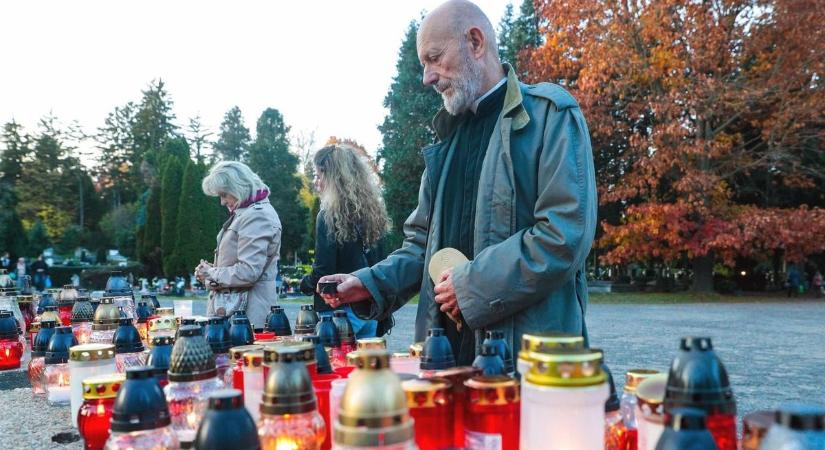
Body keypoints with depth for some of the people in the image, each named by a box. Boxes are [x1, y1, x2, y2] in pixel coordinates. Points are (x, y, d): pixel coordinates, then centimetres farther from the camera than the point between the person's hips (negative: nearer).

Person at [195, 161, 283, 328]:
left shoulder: (257, 216, -15)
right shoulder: (243, 213, 17)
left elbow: (248, 272, -21)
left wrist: (213, 274, -8)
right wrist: (212, 270, 8)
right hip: (231, 307, 9)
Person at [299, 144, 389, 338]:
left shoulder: (329, 216, -13)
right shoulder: (371, 212, 7)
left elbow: (323, 273, -16)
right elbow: (379, 263, 11)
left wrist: (305, 284, 6)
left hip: (341, 309, -7)